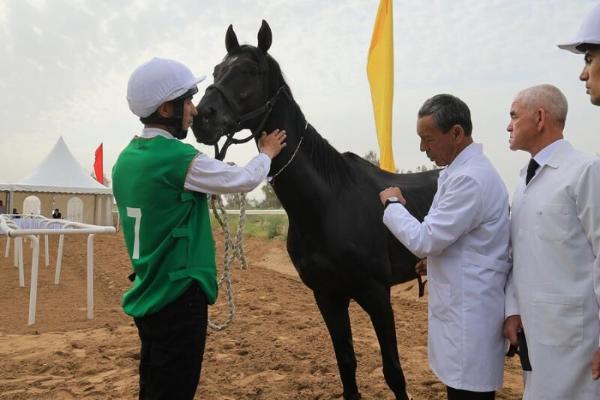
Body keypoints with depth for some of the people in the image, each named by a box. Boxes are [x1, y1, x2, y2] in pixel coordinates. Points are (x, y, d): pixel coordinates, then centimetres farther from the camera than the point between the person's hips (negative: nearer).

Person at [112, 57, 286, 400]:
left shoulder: (127, 159, 6)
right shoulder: (178, 158, -20)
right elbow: (245, 180, -7)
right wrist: (267, 153, 12)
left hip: (148, 295, 9)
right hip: (178, 297, -8)